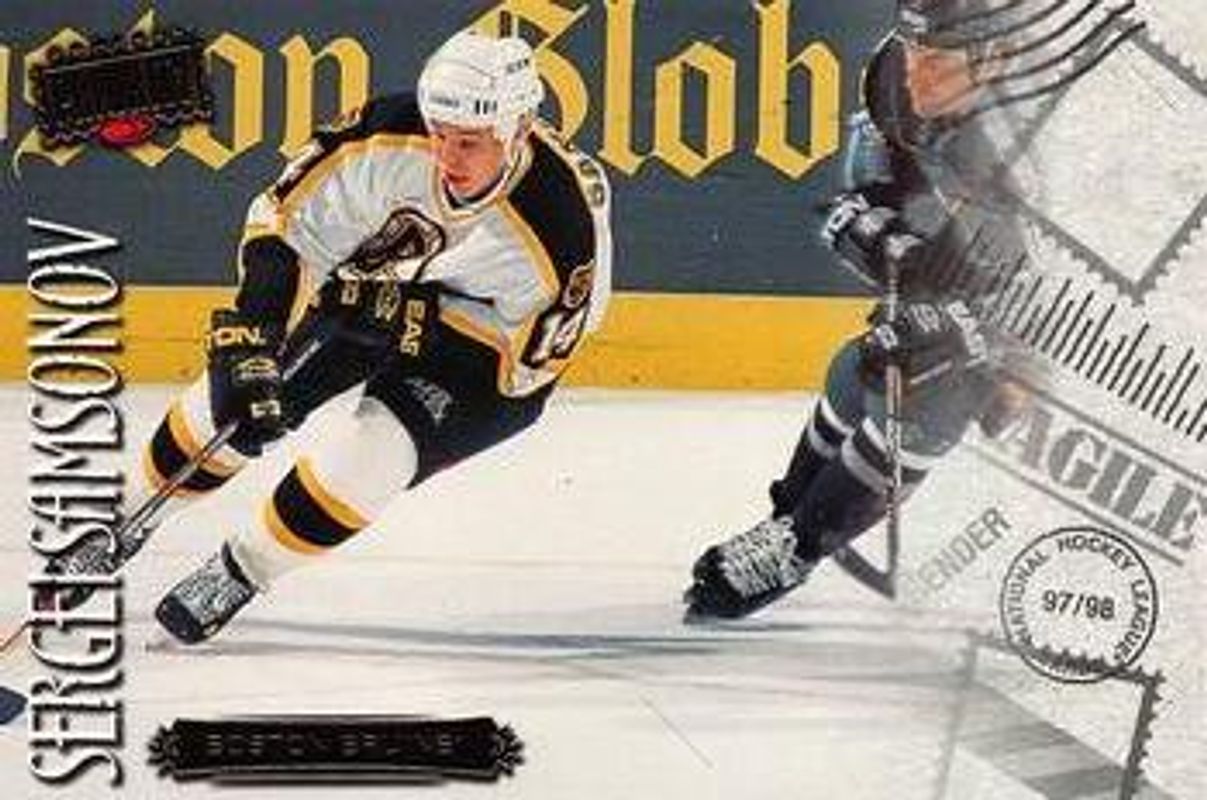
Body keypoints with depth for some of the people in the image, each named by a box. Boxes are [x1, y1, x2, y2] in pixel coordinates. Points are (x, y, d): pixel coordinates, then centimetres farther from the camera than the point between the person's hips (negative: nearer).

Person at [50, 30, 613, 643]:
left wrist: (408, 317, -34)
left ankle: (239, 572, 1)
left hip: (494, 345, -3)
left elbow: (526, 361, -26)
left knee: (368, 453, -24)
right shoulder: (392, 135, -30)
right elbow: (285, 222, -22)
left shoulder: (564, 220, -35)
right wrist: (250, 342, -30)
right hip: (373, 286, 4)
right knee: (234, 396, 1)